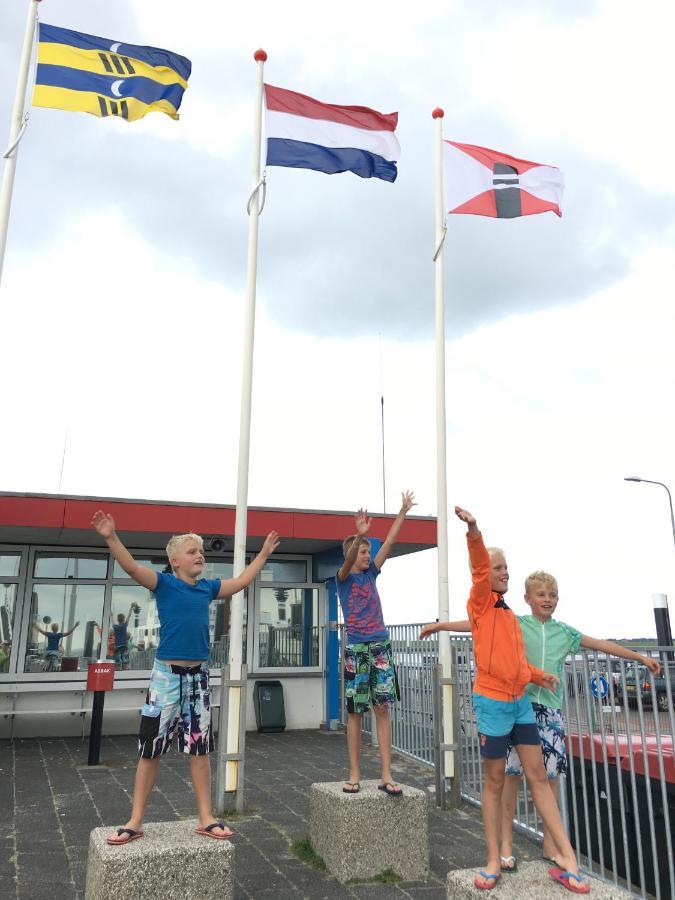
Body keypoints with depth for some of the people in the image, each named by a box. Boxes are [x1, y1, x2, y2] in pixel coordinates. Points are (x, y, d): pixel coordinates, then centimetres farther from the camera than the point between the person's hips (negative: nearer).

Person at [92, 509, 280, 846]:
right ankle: (135, 821, 15)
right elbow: (132, 567, -19)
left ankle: (206, 818, 18)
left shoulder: (208, 587, 8)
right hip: (167, 675, -4)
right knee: (150, 749, 4)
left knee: (200, 748, 10)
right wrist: (110, 537, -33)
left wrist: (264, 553, 24)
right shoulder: (164, 583, -6)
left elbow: (241, 581, 20)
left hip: (199, 676, 4)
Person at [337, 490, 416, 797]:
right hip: (356, 648, -4)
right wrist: (359, 535, -43)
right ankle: (354, 774, 11)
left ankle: (386, 776, 2)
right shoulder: (343, 576, -2)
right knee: (355, 711, 3)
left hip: (381, 646, 4)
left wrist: (403, 511, 7)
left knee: (382, 708, 0)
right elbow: (348, 560, -26)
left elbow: (389, 541, 9)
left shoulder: (371, 573, 10)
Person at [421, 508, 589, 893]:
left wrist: (540, 674, 0)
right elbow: (479, 568, -26)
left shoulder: (512, 616, 15)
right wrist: (474, 531, -44)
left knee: (538, 776, 8)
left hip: (521, 702, 6)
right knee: (495, 783, 4)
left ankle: (566, 858, 13)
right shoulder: (480, 604, -7)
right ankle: (495, 862, 15)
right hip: (492, 703, -6)